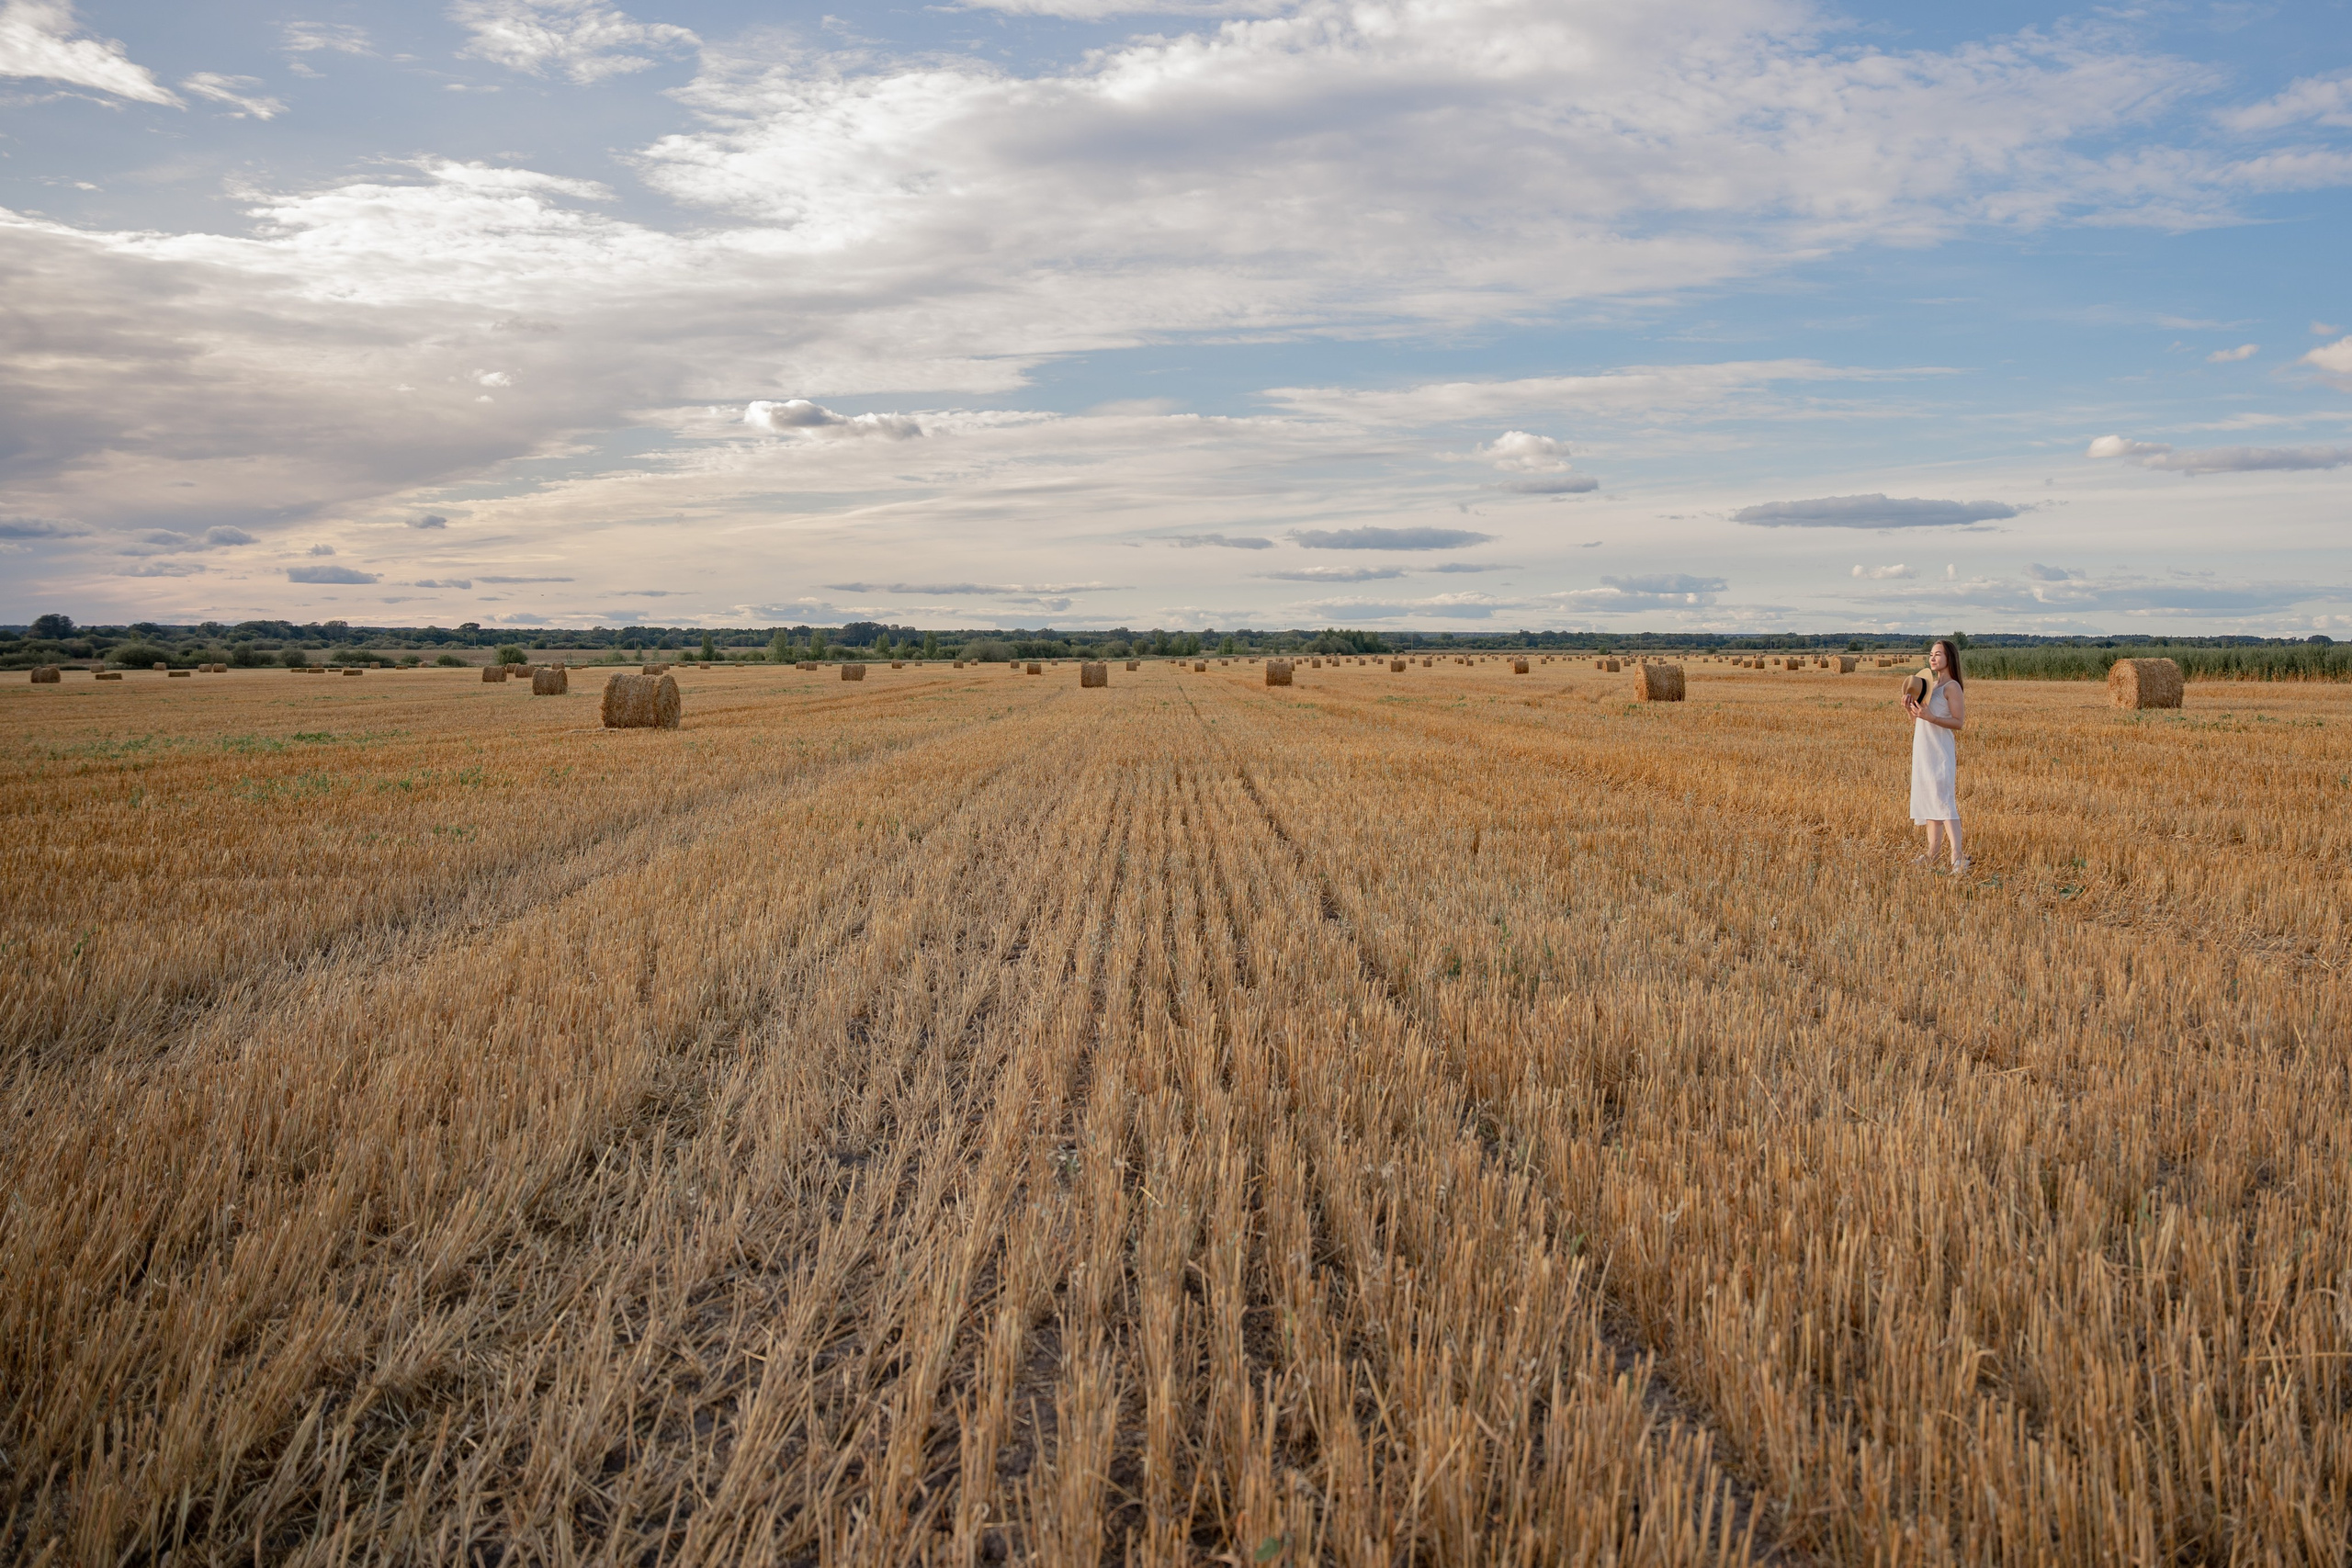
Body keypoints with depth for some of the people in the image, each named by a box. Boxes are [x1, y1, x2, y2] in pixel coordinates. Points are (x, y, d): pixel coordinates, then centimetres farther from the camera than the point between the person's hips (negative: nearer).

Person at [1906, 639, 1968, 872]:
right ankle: (1931, 854, 17)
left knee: (1943, 802, -15)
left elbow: (1958, 722, -15)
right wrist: (1910, 709, -1)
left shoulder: (1952, 687, -9)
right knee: (1927, 801, 11)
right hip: (1923, 751, 9)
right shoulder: (1929, 684, 14)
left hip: (1940, 751, -9)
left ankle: (1957, 857, -20)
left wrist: (1930, 717, -26)